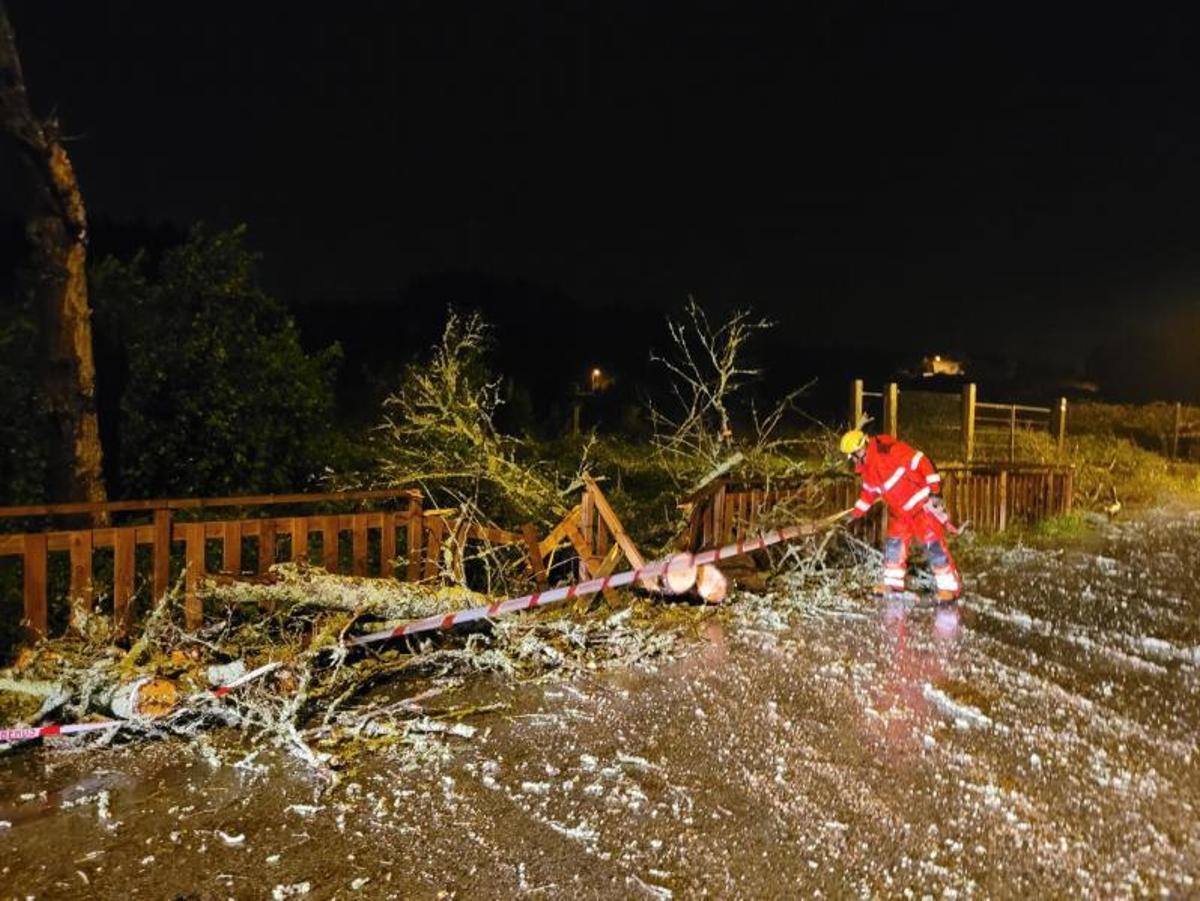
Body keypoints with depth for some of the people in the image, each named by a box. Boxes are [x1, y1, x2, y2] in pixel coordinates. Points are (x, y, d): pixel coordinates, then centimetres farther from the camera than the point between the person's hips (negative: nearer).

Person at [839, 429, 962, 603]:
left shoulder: (890, 451, -23)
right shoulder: (867, 469, 4)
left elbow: (922, 462, -22)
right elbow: (869, 492, 22)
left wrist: (935, 489, -24)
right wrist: (857, 512, 26)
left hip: (922, 504, -9)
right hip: (900, 512, 9)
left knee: (933, 544, -10)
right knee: (893, 545, 12)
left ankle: (950, 587, -5)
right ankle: (893, 583, 25)